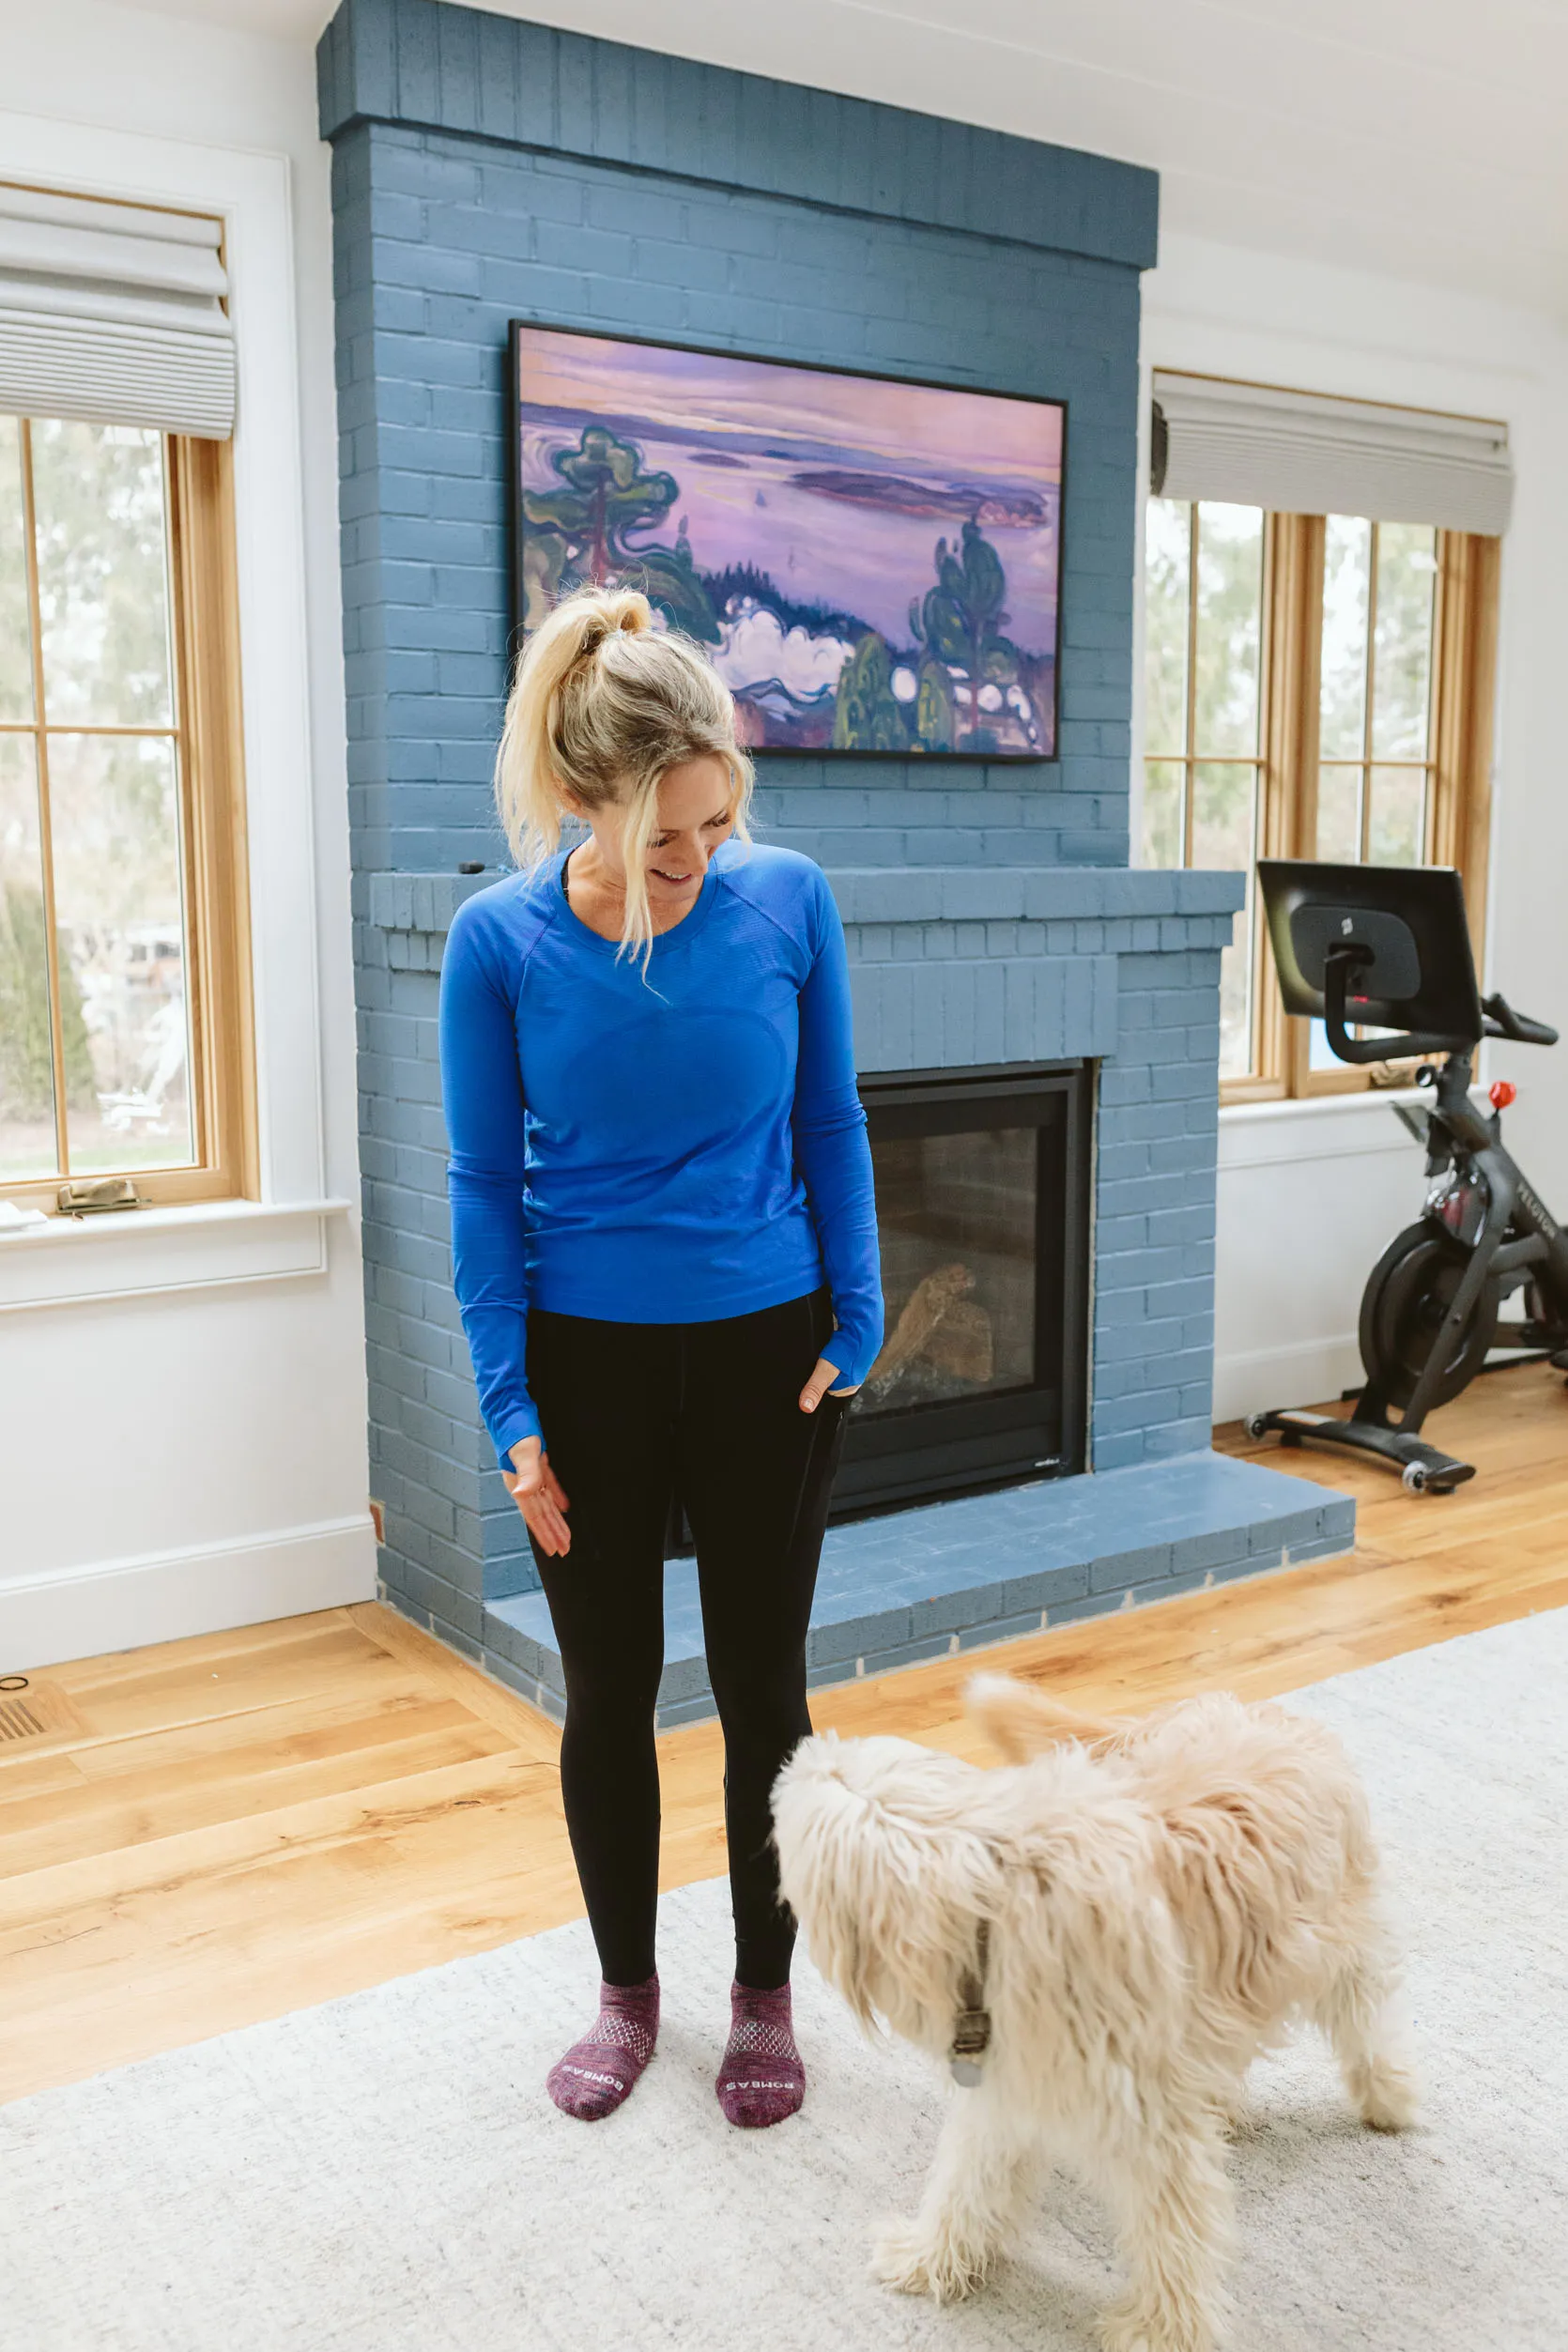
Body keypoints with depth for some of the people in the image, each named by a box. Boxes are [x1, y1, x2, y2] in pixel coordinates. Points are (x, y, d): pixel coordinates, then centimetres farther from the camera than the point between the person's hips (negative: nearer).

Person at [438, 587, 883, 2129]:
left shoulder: (788, 902, -10)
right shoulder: (499, 941, -12)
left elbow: (830, 1126, 1)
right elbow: (484, 1185, -5)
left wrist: (854, 1326, -2)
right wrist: (511, 1410, -7)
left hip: (766, 1352, 0)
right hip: (587, 1361, 0)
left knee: (762, 1685, 11)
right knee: (607, 1695, 13)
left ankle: (764, 1992, 32)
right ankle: (626, 1988, 36)